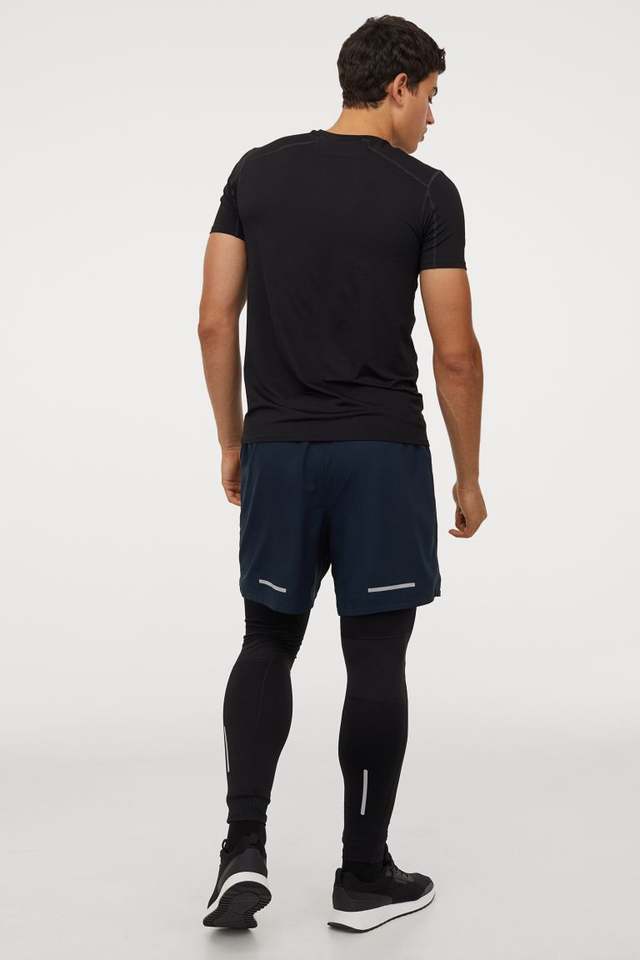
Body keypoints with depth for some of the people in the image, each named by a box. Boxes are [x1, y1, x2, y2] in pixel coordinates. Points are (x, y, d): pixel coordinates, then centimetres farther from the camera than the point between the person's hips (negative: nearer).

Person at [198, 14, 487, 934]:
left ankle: (244, 851, 5)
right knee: (376, 661, 6)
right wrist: (469, 477, 3)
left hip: (279, 451, 4)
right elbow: (456, 352, -8)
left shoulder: (257, 171, 7)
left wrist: (232, 441, 14)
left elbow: (215, 320, 4)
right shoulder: (427, 191, -6)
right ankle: (364, 874, 16)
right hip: (382, 454, -4)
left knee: (268, 643, 17)